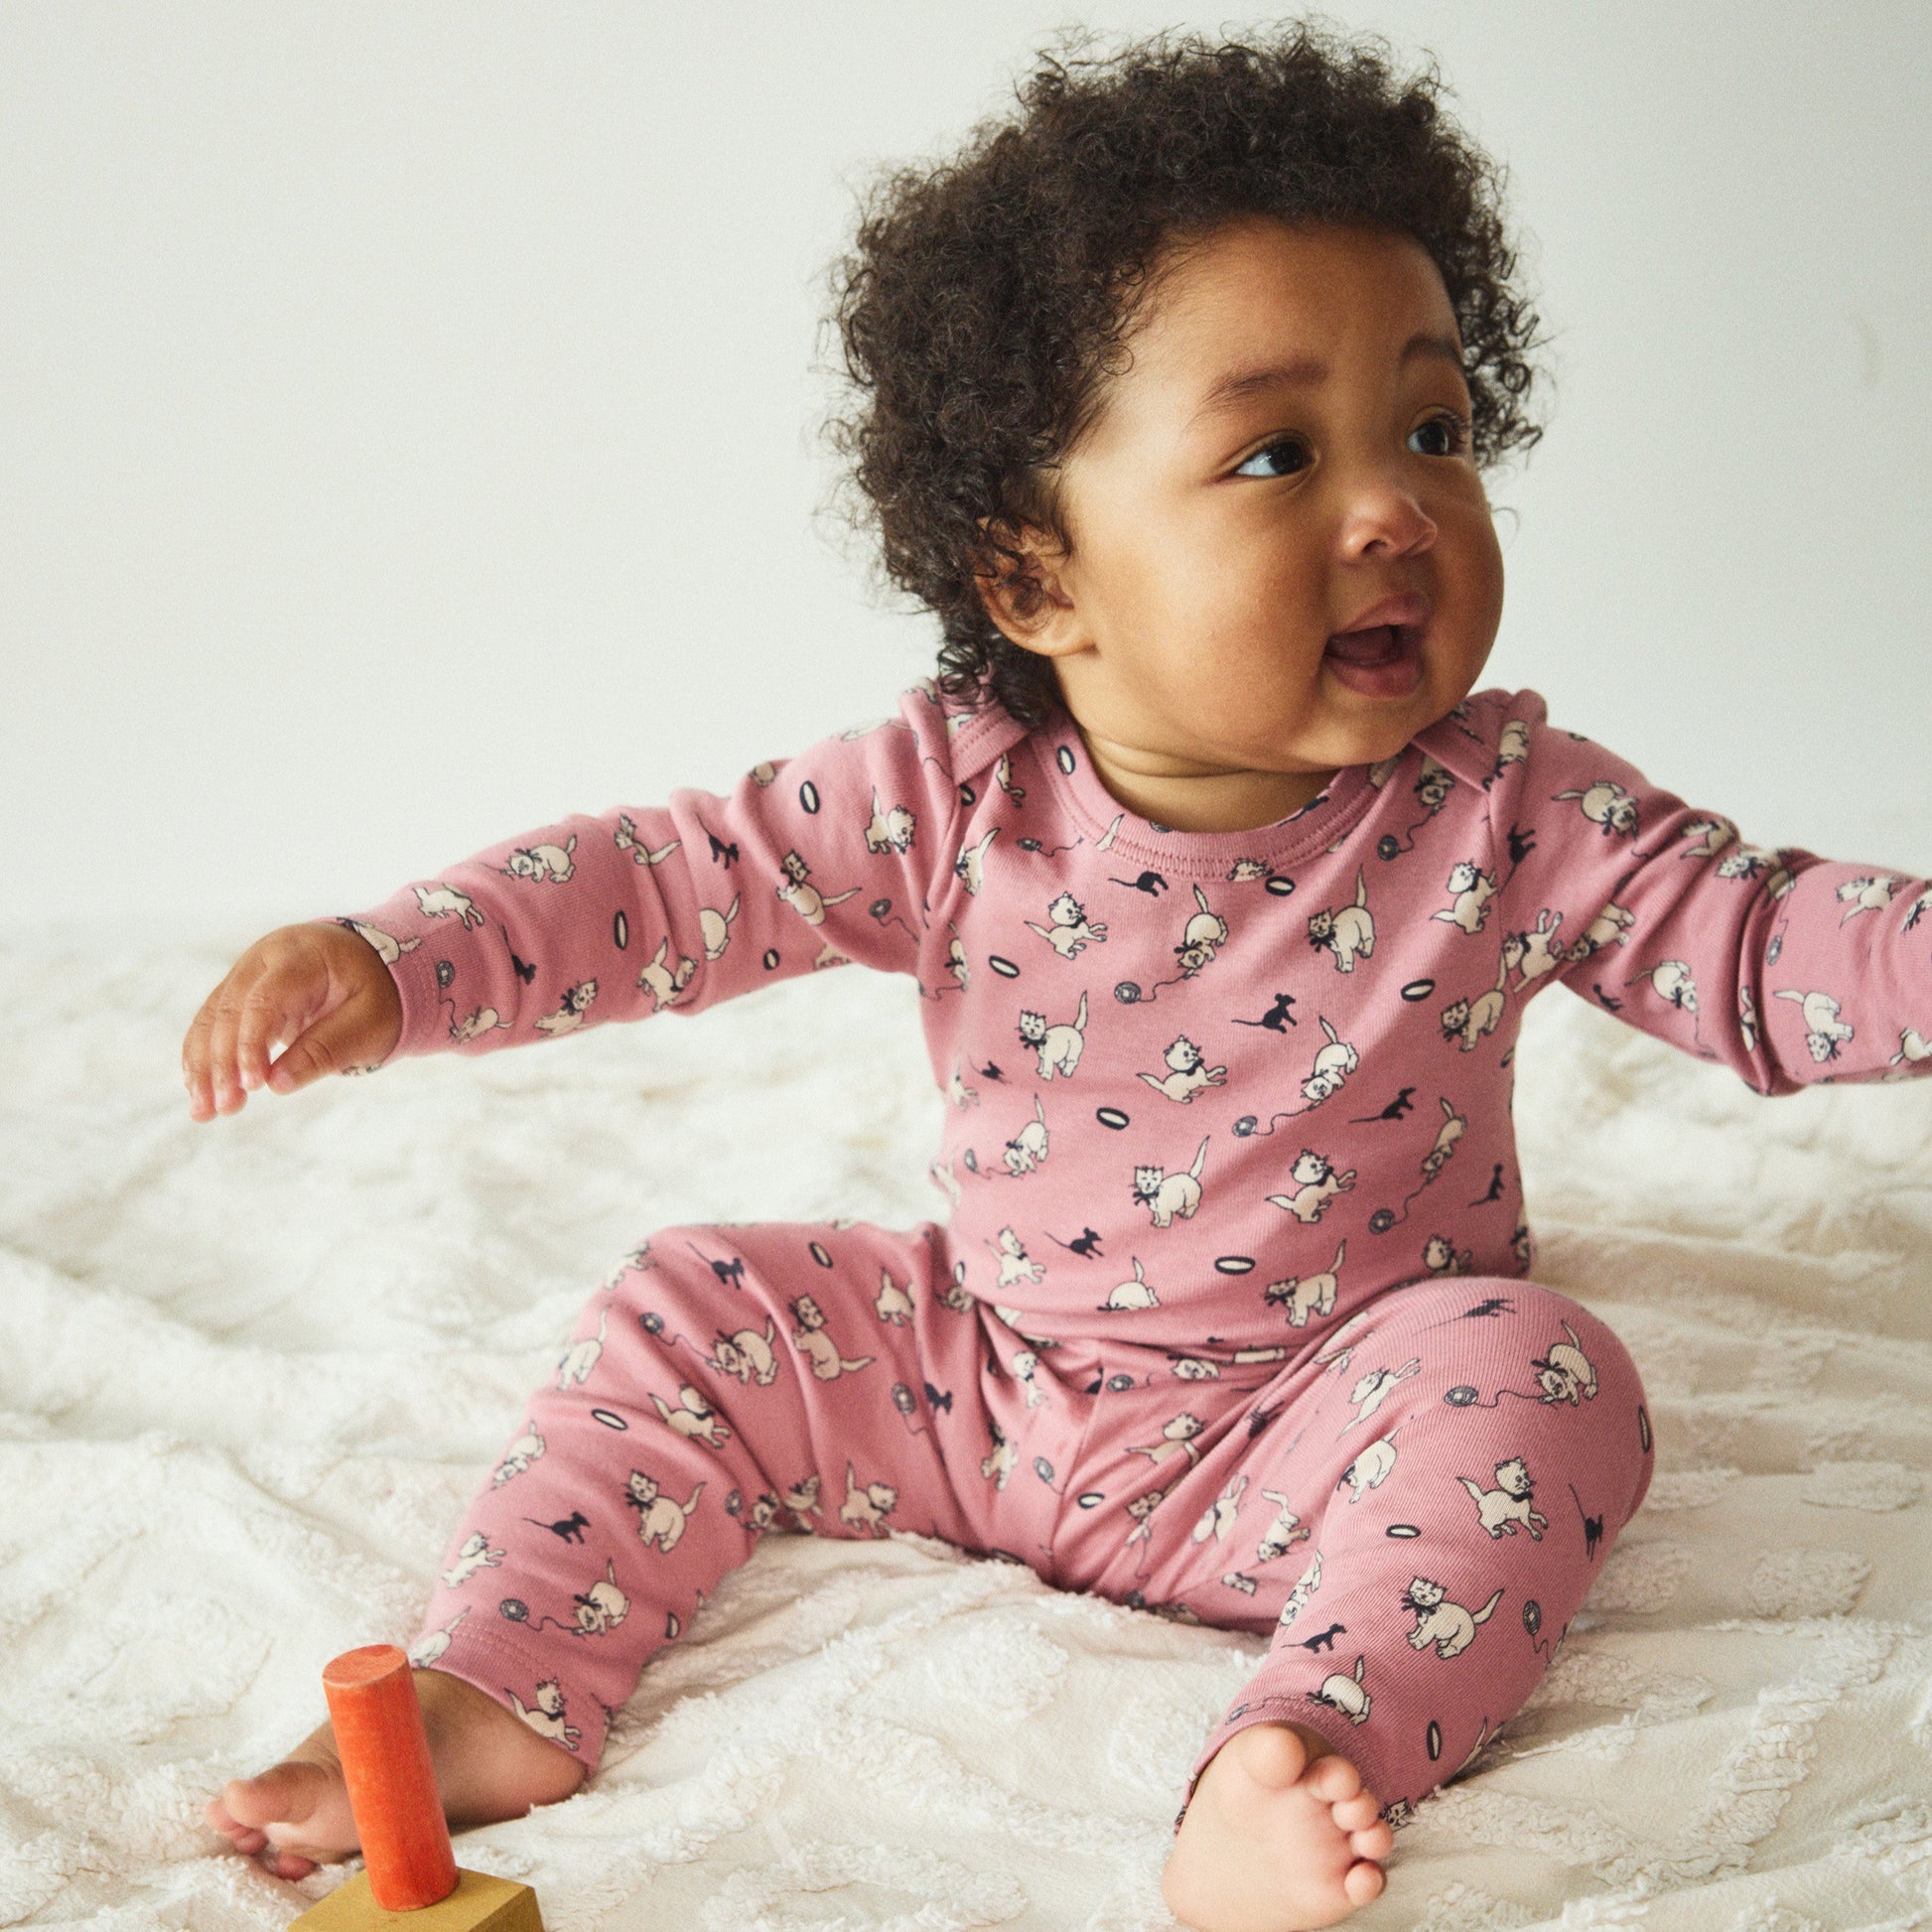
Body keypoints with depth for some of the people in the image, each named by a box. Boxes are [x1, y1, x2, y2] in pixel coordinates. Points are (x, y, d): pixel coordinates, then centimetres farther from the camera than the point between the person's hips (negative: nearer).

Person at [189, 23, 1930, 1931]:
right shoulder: (949, 795, -14)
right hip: (987, 1385, 3)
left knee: (1534, 1376, -28)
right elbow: (666, 880, -12)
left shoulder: (1502, 812, -16)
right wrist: (387, 965, -23)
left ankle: (1305, 1746, -40)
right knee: (695, 1305, -2)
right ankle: (497, 1696, 0)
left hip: (1316, 1427, -2)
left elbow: (1758, 945, -12)